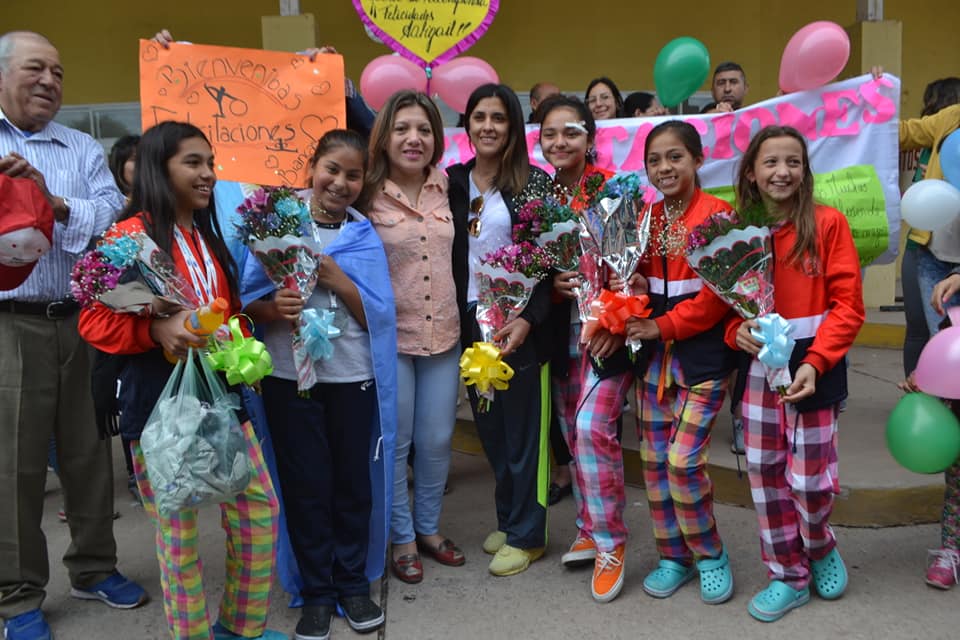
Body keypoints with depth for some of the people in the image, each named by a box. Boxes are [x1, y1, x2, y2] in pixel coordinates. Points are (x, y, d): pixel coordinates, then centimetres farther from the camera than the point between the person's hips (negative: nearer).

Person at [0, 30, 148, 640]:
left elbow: (114, 216, -4)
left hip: (84, 321, 3)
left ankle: (94, 567, 28)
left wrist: (53, 202, -18)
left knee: (88, 451, 11)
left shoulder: (84, 148, 11)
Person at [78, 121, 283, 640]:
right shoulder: (131, 235, -9)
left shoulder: (209, 237, 14)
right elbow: (94, 322, -12)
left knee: (259, 510, 10)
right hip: (159, 403, -7)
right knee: (178, 531, 5)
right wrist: (156, 328, -28)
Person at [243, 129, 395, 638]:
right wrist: (274, 310, -23)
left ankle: (353, 583, 28)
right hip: (290, 375, -1)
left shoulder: (365, 235, 3)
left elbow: (378, 316, -4)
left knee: (352, 479, 10)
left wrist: (335, 279, -17)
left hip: (353, 376, 1)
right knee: (305, 483, 7)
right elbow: (248, 299, -3)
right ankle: (316, 590, 23)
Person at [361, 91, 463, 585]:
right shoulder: (368, 196, -10)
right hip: (389, 336, -4)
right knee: (394, 443, 8)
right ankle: (402, 538, 27)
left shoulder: (446, 187, 3)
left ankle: (429, 527, 33)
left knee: (437, 439, 13)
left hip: (443, 335, 4)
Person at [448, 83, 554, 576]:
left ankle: (526, 535, 18)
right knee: (489, 426, 13)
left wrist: (527, 319, -18)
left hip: (517, 321, -4)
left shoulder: (534, 183, -5)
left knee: (522, 426, 3)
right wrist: (454, 317, 0)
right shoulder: (452, 181, 9)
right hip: (470, 320, 5)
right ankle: (508, 519, 30)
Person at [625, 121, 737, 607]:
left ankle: (710, 553, 17)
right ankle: (674, 555, 26)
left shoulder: (716, 213, -8)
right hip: (654, 350, 6)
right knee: (654, 459, 9)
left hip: (703, 351, -6)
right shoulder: (647, 218, 10)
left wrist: (663, 326, -15)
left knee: (684, 459, -8)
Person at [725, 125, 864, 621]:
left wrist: (814, 362, -20)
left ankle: (821, 547, 34)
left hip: (814, 365, -3)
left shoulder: (828, 223, -6)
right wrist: (738, 331, -14)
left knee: (810, 477, 0)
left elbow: (848, 305, -9)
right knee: (765, 473, 8)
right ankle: (789, 576, 27)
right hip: (759, 365, 3)